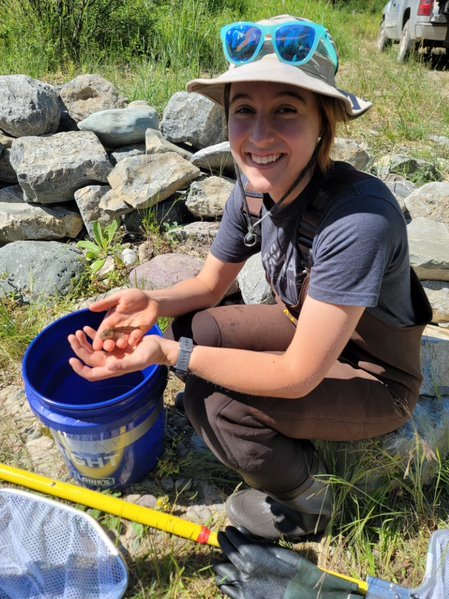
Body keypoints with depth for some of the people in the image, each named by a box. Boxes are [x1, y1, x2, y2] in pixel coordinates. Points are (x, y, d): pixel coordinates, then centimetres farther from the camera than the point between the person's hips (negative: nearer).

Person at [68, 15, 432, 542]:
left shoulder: (360, 218, -36)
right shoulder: (253, 191, -13)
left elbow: (296, 376, -32)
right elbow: (210, 284, 0)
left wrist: (168, 354, -30)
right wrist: (153, 303, -20)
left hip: (377, 381, -6)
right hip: (307, 331, 7)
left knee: (214, 401, -25)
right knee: (191, 326, -4)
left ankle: (303, 502, 9)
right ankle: (291, 448, 16)